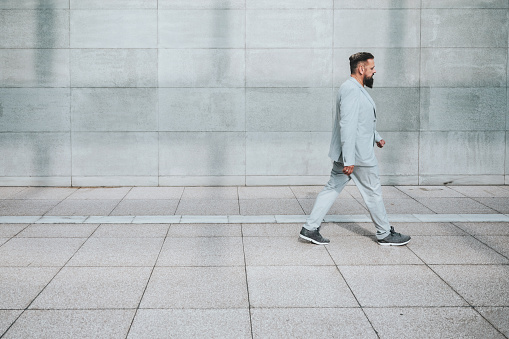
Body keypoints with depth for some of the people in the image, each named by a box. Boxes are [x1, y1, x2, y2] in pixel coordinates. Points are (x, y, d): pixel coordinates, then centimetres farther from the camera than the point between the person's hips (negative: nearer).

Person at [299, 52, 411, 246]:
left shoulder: (356, 89, 15)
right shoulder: (351, 90, -20)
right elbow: (348, 126, -26)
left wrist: (376, 137, 37)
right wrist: (349, 160, -29)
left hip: (348, 155, 10)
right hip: (358, 155, -10)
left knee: (332, 188, 9)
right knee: (373, 192, 3)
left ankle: (310, 228, 9)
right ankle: (385, 234, 17)